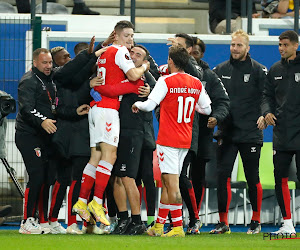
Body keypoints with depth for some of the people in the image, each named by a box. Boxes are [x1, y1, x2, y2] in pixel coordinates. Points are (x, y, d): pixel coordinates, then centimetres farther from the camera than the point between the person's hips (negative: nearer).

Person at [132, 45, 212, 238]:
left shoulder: (166, 81, -11)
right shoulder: (196, 84, 6)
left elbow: (149, 105, -14)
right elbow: (207, 109, 12)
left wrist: (137, 104, 6)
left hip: (168, 140, -6)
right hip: (185, 140, 6)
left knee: (172, 183, -8)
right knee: (168, 182, 14)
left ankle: (178, 227, -14)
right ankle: (159, 225, 19)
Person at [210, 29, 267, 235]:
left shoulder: (258, 70, 0)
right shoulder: (221, 70, 10)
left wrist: (264, 116, -17)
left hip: (250, 133, -3)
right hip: (226, 133, 3)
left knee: (253, 179, 3)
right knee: (222, 175, -4)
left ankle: (256, 222, 15)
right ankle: (223, 223, 0)